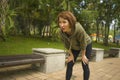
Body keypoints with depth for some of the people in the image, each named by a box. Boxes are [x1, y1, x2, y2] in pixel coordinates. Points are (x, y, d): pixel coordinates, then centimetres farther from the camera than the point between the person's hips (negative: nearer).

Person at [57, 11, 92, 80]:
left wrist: (83, 55, -13)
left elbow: (83, 44, -26)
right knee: (69, 64, 2)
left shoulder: (79, 29, -42)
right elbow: (67, 45, -12)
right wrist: (71, 55, -2)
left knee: (85, 65, -3)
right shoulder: (61, 32, -29)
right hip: (74, 47, 4)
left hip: (86, 45, -3)